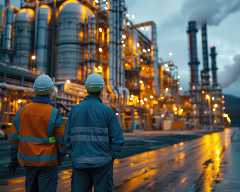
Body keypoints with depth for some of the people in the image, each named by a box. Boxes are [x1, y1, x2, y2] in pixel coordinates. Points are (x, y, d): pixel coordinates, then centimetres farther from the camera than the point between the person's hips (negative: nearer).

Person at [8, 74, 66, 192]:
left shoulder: (22, 110, -1)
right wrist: (61, 158, 4)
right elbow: (61, 139, -10)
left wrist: (14, 158, 13)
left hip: (28, 160, 5)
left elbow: (14, 137, 4)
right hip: (47, 160, -5)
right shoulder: (54, 113, -14)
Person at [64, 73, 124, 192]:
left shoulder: (75, 110, 1)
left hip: (80, 163, 3)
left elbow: (67, 138, 2)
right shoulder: (107, 111, -8)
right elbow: (118, 140, -10)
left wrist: (73, 156, 10)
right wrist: (111, 158, 2)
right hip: (101, 162, -3)